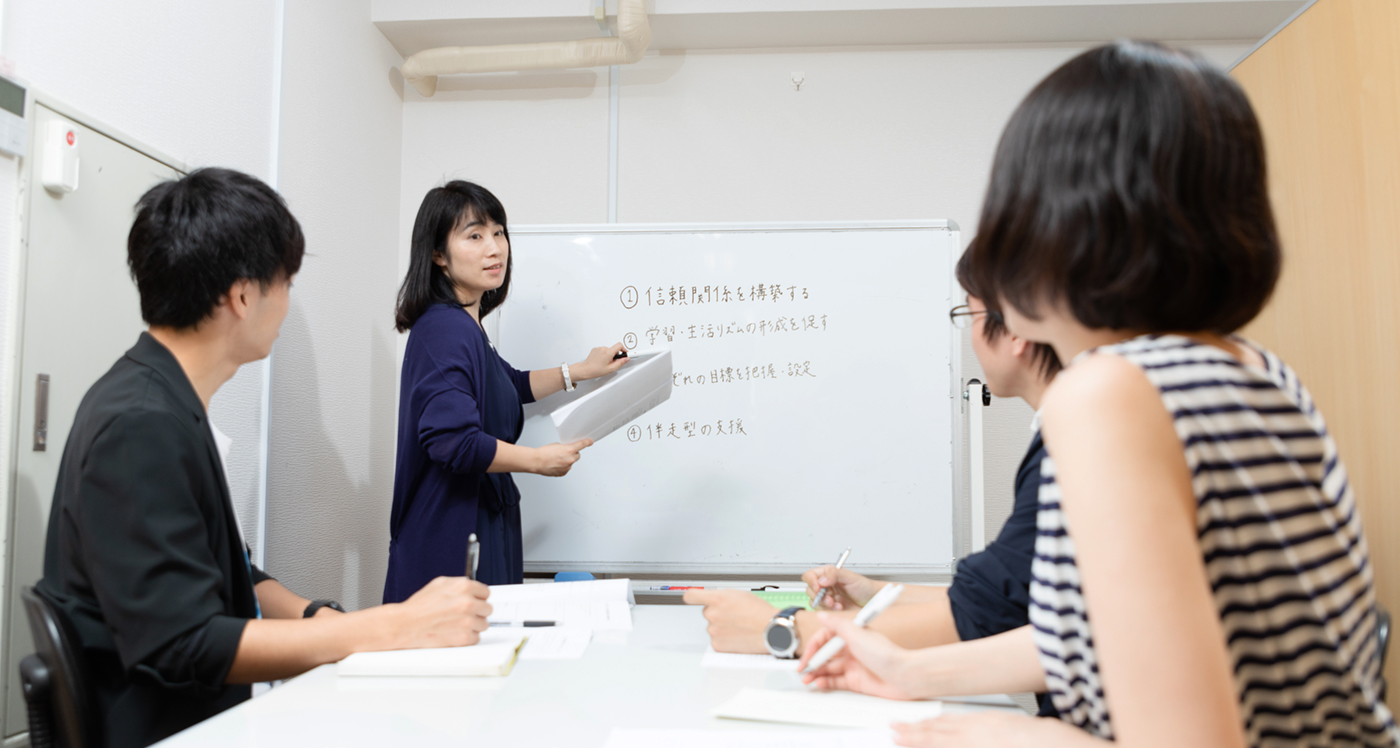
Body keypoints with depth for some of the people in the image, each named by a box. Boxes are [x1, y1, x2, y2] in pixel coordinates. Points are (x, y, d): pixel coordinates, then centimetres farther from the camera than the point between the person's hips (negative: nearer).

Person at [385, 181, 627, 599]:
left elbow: (510, 386, 32)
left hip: (481, 524, 10)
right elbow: (452, 439, -28)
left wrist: (579, 372, 26)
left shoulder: (461, 325, 14)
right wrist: (539, 460, -16)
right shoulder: (446, 329, -18)